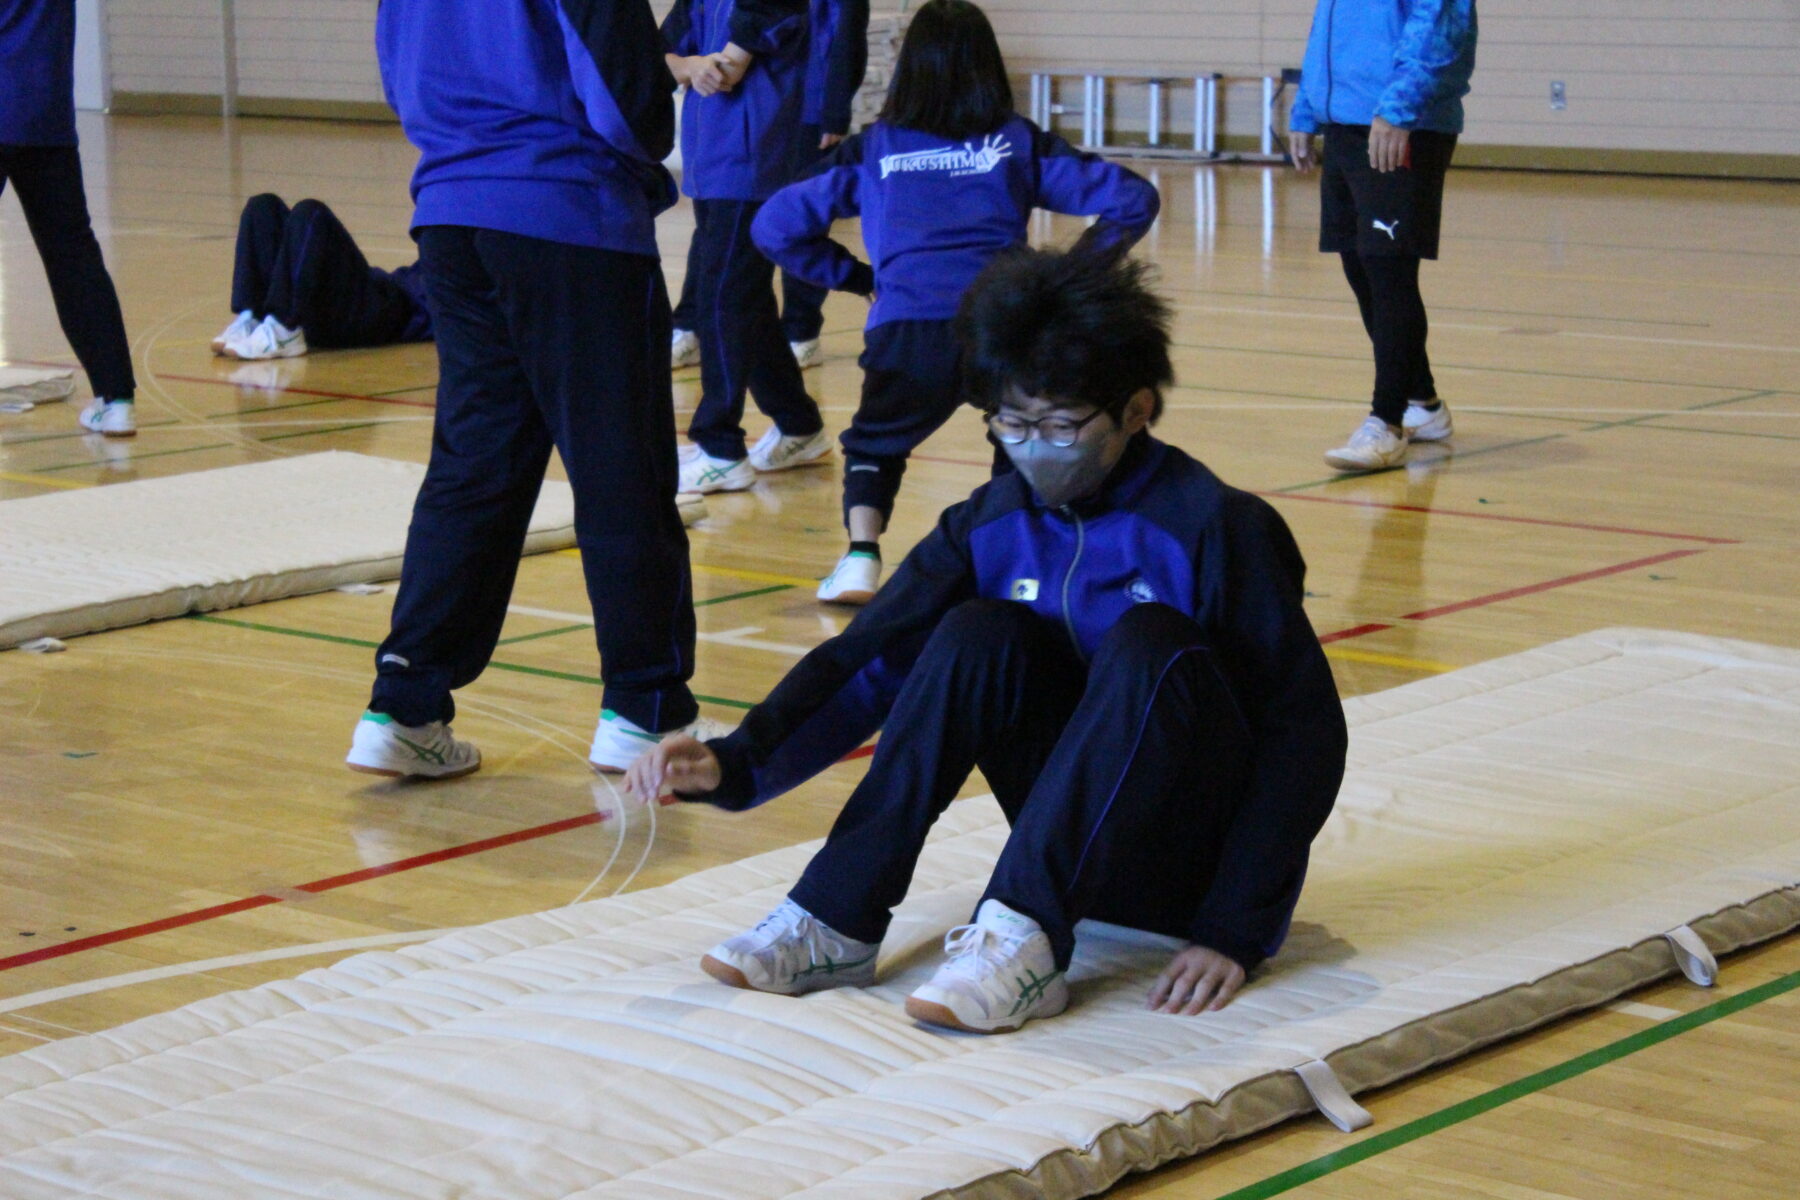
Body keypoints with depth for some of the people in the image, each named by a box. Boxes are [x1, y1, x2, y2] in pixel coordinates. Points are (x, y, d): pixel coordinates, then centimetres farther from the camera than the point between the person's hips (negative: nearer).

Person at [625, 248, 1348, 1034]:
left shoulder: (1214, 529, -16)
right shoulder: (991, 526, -2)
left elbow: (1307, 732, -18)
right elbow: (866, 663, -6)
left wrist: (1236, 934, -25)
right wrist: (735, 764, -24)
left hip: (1196, 867, -4)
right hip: (1086, 847, 5)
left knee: (1151, 643, -30)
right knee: (978, 635, -18)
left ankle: (1023, 940, -34)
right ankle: (835, 923, -19)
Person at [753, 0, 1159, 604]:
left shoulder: (872, 149, 18)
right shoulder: (1019, 143, 17)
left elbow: (775, 226, 18)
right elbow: (1132, 198, 12)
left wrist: (857, 276, 24)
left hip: (905, 332, 0)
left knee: (873, 446, 23)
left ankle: (861, 556, 1)